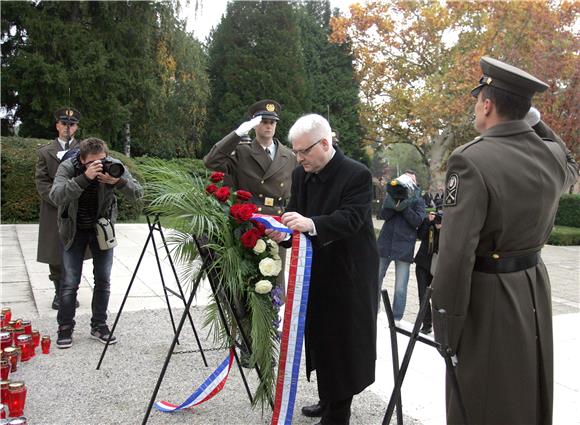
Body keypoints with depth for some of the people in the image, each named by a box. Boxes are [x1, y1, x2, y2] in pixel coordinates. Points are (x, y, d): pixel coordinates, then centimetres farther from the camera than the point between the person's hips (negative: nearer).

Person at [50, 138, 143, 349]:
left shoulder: (114, 166, -17)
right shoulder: (67, 167, -21)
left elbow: (137, 192, -20)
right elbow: (56, 196, -36)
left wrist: (118, 182, -40)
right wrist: (85, 178, -48)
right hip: (74, 231, -2)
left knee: (103, 280, 4)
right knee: (70, 282, -3)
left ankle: (99, 325, 19)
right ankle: (65, 327, 14)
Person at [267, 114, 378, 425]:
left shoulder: (357, 175, -16)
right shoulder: (301, 175, 5)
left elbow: (352, 219, -26)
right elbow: (295, 213, 3)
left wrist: (311, 224, -42)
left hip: (348, 275, -7)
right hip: (316, 273, 7)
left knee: (343, 343, 3)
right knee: (320, 339, 18)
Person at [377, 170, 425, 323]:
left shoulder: (418, 200, 5)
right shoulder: (392, 194, 9)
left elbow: (417, 221, -9)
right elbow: (383, 214, -5)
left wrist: (404, 206, -18)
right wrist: (395, 204, -20)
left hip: (405, 247, -2)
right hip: (385, 243, 2)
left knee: (400, 288, -1)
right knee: (375, 279, 11)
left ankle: (396, 318, 9)